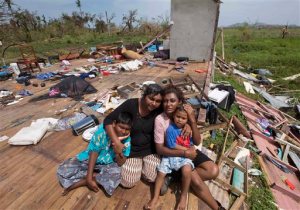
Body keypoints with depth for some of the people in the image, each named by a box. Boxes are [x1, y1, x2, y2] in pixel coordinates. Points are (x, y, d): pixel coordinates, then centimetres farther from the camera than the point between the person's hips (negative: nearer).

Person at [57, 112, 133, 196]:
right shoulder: (103, 130, -25)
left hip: (107, 165, 1)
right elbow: (94, 152, -20)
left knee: (116, 174, -32)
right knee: (63, 170, -16)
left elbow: (120, 163, -18)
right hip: (89, 159, 0)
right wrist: (89, 177, -24)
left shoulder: (127, 139, -18)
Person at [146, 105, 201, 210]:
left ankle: (184, 196, -1)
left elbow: (197, 142, -10)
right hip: (171, 155, 0)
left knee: (187, 170, -27)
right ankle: (155, 198, 12)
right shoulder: (170, 129, -12)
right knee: (161, 172, -9)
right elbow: (173, 146, -13)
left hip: (185, 156, 1)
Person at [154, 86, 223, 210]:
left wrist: (192, 121, -24)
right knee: (196, 182, -20)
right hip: (173, 155, -4)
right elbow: (159, 149, -18)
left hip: (189, 151, 5)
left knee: (213, 171, -12)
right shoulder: (160, 120, -20)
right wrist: (184, 153, -25)